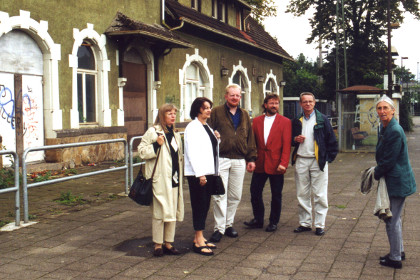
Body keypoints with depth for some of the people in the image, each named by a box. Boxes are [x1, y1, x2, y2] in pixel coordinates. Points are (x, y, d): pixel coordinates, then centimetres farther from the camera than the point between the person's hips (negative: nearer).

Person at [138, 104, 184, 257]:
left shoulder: (175, 134, 17)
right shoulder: (153, 132, -5)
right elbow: (142, 151, -9)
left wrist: (180, 175, 19)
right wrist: (156, 145, -20)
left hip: (174, 179, 7)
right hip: (159, 179, -7)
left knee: (173, 211, 8)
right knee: (159, 212, -3)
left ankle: (168, 242, 19)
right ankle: (158, 244, 8)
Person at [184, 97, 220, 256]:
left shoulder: (207, 127, 17)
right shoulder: (193, 127, -10)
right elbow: (192, 152, -17)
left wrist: (217, 139, 5)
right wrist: (200, 174, -21)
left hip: (208, 172, 9)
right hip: (198, 174, -8)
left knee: (205, 206, 11)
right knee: (199, 206, -5)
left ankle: (199, 239, 19)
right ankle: (198, 242, 1)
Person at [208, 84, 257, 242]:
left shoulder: (244, 115, 16)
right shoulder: (216, 113, 3)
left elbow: (250, 138, 18)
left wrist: (251, 158, 12)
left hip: (239, 161, 4)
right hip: (221, 159, -4)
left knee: (235, 196, 9)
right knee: (220, 195, -5)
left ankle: (229, 224, 23)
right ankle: (219, 228, 4)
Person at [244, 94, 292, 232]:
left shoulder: (285, 122, 0)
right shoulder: (256, 121, 9)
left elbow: (287, 145, -6)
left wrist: (283, 163, -14)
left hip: (276, 165, -3)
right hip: (259, 164, 3)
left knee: (276, 196, 7)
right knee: (255, 193, 6)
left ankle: (273, 222, 21)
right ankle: (258, 220, 22)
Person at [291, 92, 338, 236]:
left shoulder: (322, 119, 1)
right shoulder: (297, 121, 12)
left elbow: (331, 141, 2)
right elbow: (290, 139, 19)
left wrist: (329, 157, -4)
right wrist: (295, 139, -3)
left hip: (318, 161, -3)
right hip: (301, 161, 4)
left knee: (320, 194, 0)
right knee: (302, 194, 8)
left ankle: (320, 224, 7)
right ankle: (305, 223, 17)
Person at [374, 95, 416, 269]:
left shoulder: (395, 131, -22)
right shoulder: (384, 128, 9)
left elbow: (389, 161, -20)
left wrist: (376, 174, -7)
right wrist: (378, 170, 6)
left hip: (397, 181, -10)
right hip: (393, 180, 10)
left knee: (392, 220, -1)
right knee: (393, 218, 21)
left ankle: (395, 258, 12)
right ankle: (399, 251, 35)